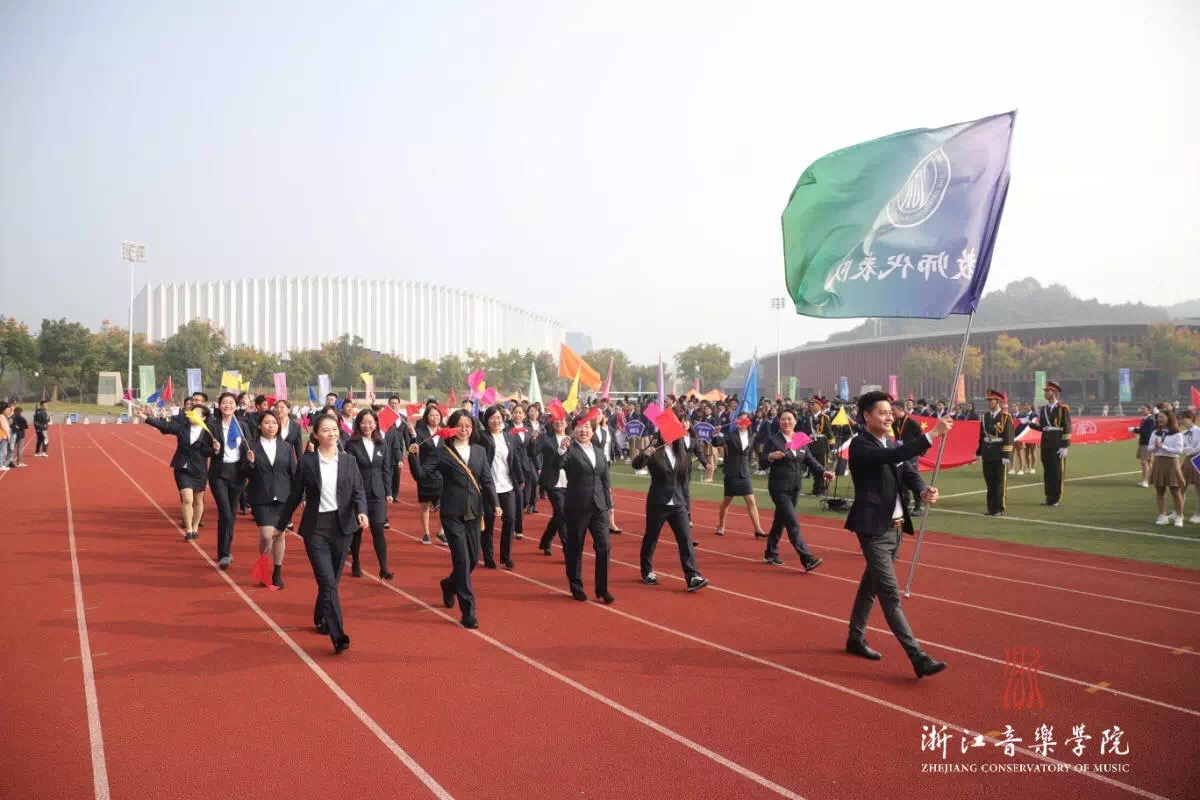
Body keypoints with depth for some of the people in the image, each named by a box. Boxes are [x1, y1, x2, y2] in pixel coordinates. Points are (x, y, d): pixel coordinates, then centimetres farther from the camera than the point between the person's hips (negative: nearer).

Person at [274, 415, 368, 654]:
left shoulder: (348, 460, 5)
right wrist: (280, 525, 11)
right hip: (316, 527, -2)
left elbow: (358, 491, 2)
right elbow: (295, 495, 6)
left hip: (342, 526, 3)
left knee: (332, 580, 13)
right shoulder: (307, 461, 0)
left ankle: (321, 620, 38)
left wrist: (361, 512, -18)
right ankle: (339, 636, -15)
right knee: (328, 582, -12)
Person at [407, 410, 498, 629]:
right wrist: (413, 456, -25)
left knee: (473, 559, 10)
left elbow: (487, 481, 6)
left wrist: (495, 504, -7)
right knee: (461, 559, -8)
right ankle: (468, 611, -1)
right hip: (452, 512, -4)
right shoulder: (443, 452, -2)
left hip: (473, 512, 4)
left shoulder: (479, 451, 9)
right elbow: (421, 474, -8)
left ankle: (450, 585, 41)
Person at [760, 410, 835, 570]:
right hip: (779, 488, -6)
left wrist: (824, 472, -8)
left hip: (795, 488, 6)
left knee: (780, 521, 16)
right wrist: (770, 456, -30)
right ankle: (808, 560, -14)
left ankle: (771, 554, 29)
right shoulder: (772, 440, -6)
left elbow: (810, 461, 8)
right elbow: (762, 464, -9)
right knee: (793, 524, -10)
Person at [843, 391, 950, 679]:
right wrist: (933, 434, -31)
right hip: (874, 529, -8)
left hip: (894, 527, 8)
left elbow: (908, 472, 0)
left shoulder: (892, 446, 13)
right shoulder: (860, 446, -13)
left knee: (871, 585, 19)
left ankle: (856, 638, 34)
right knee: (891, 595, -9)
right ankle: (918, 658, -11)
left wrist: (924, 491, -22)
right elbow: (894, 456, -28)